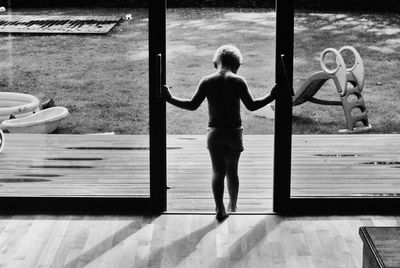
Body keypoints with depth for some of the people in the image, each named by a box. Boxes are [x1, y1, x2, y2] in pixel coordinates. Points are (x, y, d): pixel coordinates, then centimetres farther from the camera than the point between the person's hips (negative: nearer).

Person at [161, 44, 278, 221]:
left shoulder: (207, 81, -3)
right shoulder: (238, 81, -5)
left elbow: (192, 105, -2)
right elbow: (251, 106, -4)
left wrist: (169, 99, 7)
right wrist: (272, 96, 7)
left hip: (215, 132, 0)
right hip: (234, 132, 0)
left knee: (217, 172, 2)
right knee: (232, 170, 15)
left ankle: (219, 208, -11)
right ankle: (232, 206, 25)